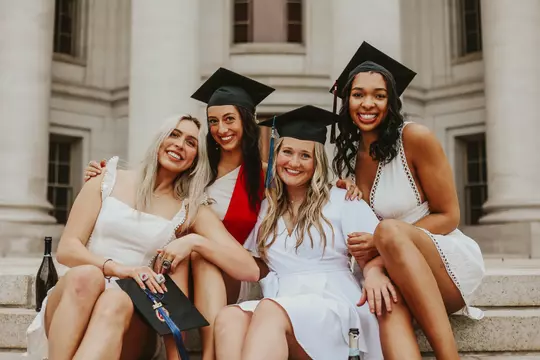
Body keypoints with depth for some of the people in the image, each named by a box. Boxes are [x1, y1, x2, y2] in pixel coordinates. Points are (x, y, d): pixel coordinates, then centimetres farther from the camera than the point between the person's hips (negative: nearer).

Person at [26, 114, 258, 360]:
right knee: (86, 275, -33)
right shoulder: (108, 180, 10)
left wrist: (194, 241, -13)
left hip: (129, 321, 0)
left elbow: (250, 270, 0)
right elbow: (66, 250, 1)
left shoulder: (191, 210, 8)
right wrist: (118, 268, -17)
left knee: (117, 302, -35)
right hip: (75, 303, 1)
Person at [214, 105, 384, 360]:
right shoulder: (266, 207, 21)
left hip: (331, 305, -4)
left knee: (270, 312, -36)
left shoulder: (342, 201, 7)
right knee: (228, 317, -30)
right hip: (277, 306, 4)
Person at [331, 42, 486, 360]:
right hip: (397, 272, 3)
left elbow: (448, 217, -7)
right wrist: (372, 269, -24)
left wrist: (381, 240, -20)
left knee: (390, 231, -35)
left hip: (452, 262, -3)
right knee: (386, 298, -35)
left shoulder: (415, 138, -9)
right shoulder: (349, 158, 5)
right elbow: (359, 239, 1)